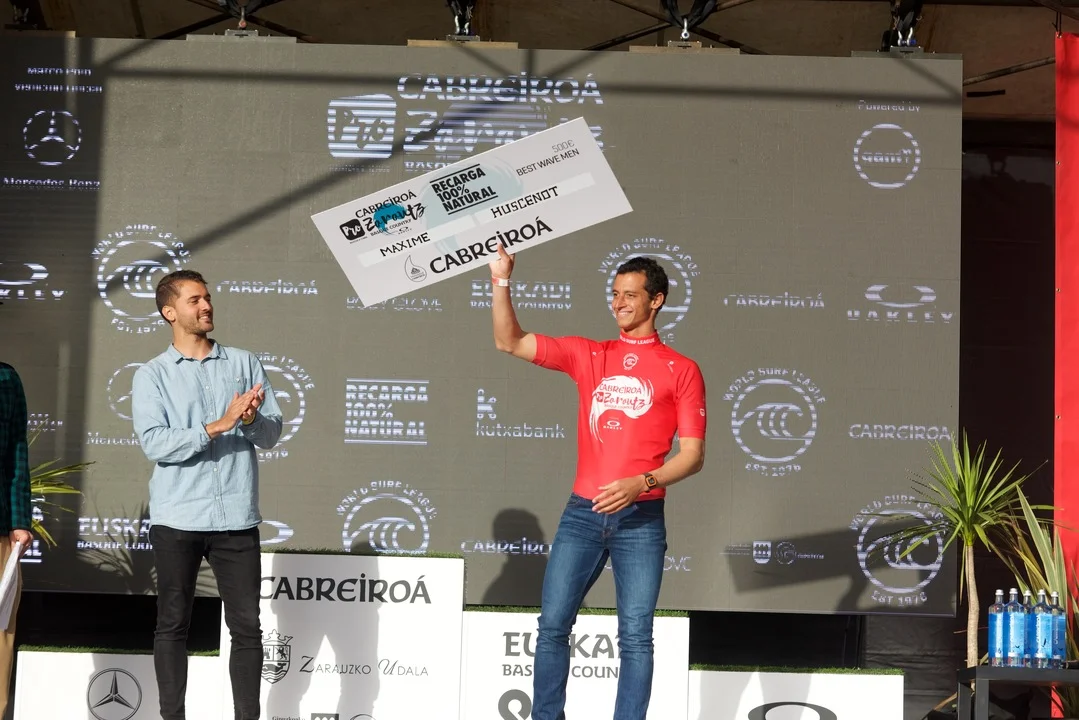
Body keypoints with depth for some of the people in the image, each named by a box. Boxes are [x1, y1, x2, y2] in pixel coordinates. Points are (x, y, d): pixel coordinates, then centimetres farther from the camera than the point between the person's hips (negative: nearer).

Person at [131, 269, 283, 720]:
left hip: (237, 518, 1)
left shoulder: (243, 363, 10)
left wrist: (251, 419, -15)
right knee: (172, 624, 5)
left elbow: (272, 433, 7)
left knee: (247, 626, 1)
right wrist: (219, 425, -18)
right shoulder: (151, 376, 4)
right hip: (176, 519, -1)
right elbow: (154, 443, -10)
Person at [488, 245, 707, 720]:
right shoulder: (587, 355, 11)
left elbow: (693, 454, -1)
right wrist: (501, 283, -8)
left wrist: (641, 483, -16)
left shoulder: (681, 371, 3)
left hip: (641, 519, -3)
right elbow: (509, 342, 6)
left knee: (635, 636, -2)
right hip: (582, 513, 3)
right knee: (553, 625, 0)